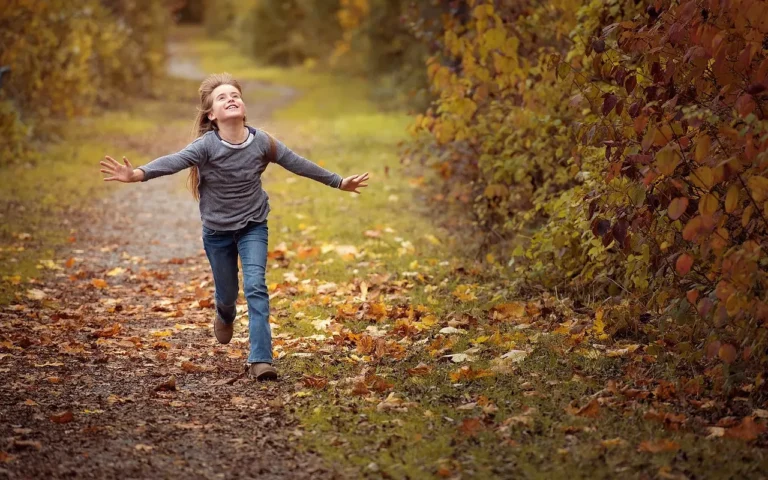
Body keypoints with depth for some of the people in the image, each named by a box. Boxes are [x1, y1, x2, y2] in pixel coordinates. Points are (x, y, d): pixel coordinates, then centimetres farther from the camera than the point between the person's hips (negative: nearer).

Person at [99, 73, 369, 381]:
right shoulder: (206, 145, -20)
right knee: (227, 294, 14)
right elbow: (173, 161, -35)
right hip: (217, 231, 0)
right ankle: (225, 318, 53)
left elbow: (298, 164, -1)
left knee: (256, 287, -16)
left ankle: (260, 360, -17)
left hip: (253, 226, 0)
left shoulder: (262, 143, -13)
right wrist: (138, 174, -52)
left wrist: (338, 182, 6)